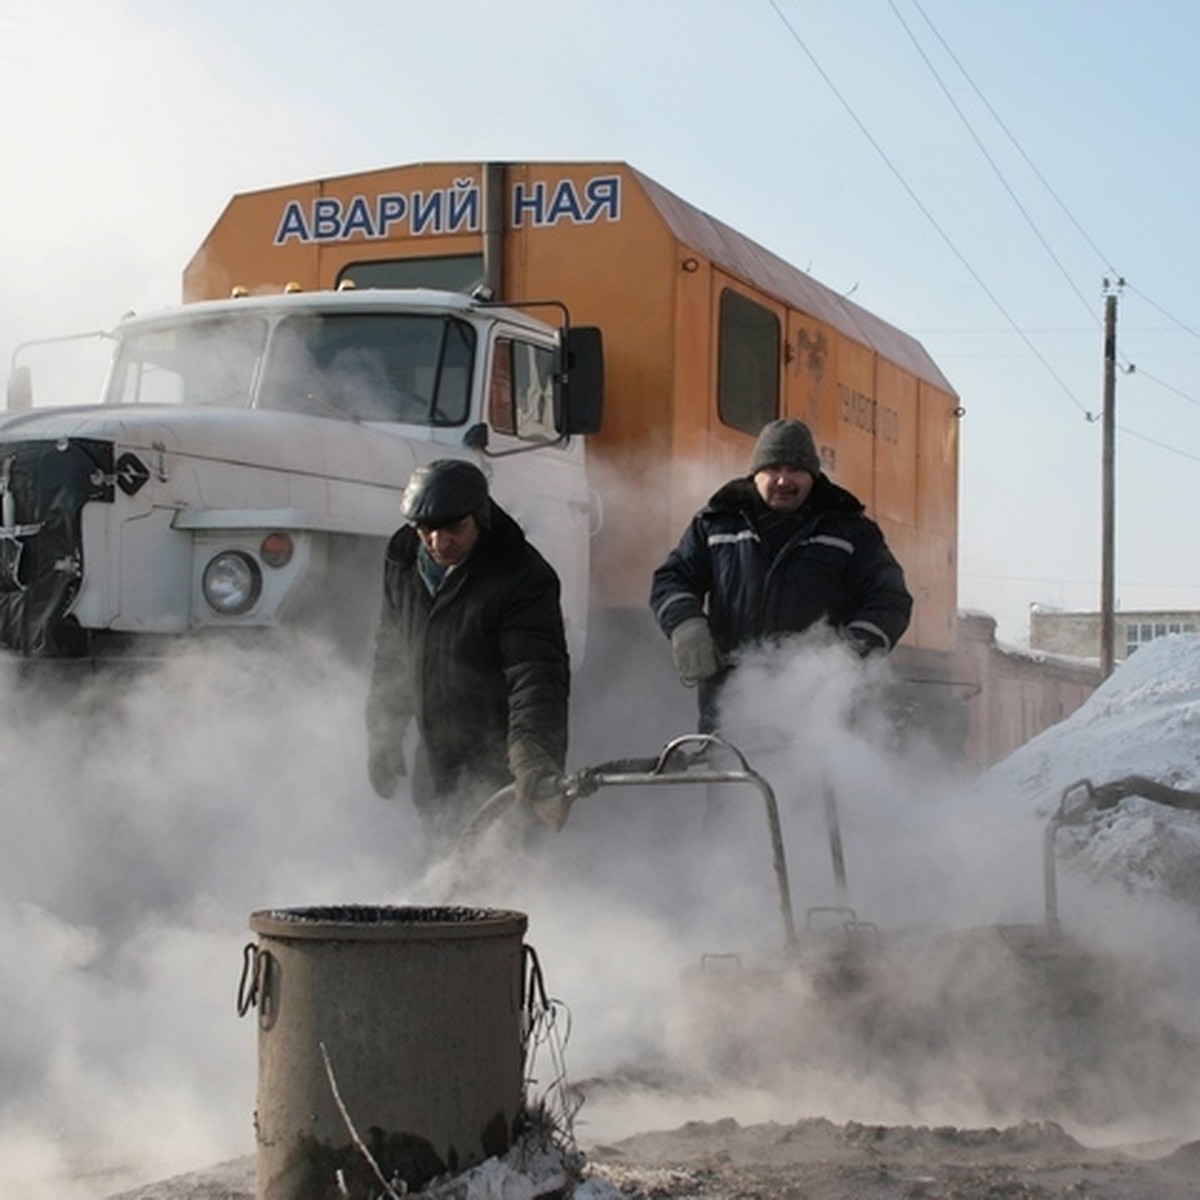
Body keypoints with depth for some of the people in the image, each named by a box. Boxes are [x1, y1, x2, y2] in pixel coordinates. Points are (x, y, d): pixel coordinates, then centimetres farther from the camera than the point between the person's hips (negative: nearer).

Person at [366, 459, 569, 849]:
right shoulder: (402, 565, 2)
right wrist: (382, 739, 17)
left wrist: (532, 755, -42)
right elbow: (390, 654, 17)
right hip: (434, 766, 7)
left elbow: (537, 675, -27)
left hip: (496, 771, -6)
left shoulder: (522, 577, -19)